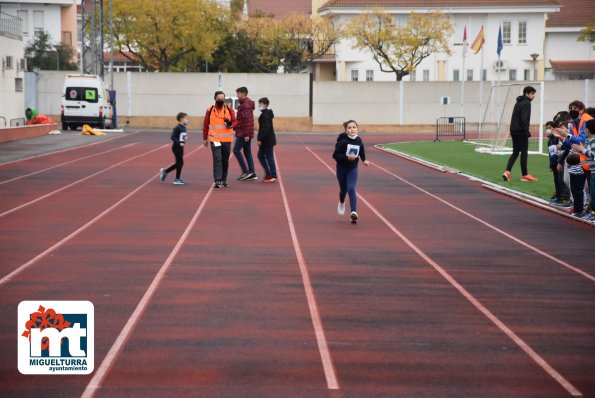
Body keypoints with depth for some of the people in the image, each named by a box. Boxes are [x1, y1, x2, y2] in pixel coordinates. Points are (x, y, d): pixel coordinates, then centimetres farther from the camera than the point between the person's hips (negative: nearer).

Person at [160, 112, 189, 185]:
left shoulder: (184, 128, 10)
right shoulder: (178, 128, -17)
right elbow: (172, 137, -22)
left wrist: (185, 138, 2)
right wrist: (179, 143, -25)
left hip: (180, 147, 9)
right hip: (176, 147, -9)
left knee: (178, 163, 14)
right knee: (180, 162, -3)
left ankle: (165, 171, 29)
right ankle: (177, 179, 7)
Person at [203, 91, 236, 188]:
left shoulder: (229, 109, 3)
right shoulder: (210, 110, 1)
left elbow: (235, 121, 6)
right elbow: (205, 125, 8)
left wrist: (231, 125, -17)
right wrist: (205, 138, 10)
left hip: (226, 139, 2)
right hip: (214, 139, -2)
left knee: (225, 160, 9)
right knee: (217, 159, -12)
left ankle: (223, 180, 22)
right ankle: (217, 181, -15)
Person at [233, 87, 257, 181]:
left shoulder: (245, 105, -16)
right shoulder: (247, 104, 16)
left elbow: (247, 120, -22)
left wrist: (246, 134, -23)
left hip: (243, 133, -10)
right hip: (246, 133, 10)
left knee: (236, 150, -6)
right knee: (247, 152, 11)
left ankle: (246, 172, -7)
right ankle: (252, 173, 10)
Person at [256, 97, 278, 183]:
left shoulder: (265, 115, -18)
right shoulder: (267, 114, 14)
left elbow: (265, 129, -24)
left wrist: (260, 139, -22)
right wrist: (260, 138, 18)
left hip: (267, 141, -10)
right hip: (266, 141, 10)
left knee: (269, 157, -5)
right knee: (261, 156, 15)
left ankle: (273, 176, 0)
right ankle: (268, 173, 19)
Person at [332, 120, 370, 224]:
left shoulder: (359, 141, -7)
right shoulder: (343, 141, -21)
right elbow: (335, 155, -23)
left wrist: (364, 160, 9)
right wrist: (347, 157, -32)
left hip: (353, 169, 1)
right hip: (341, 168, -1)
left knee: (351, 189, -16)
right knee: (343, 190, 14)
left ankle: (354, 212, -25)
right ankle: (341, 203, 49)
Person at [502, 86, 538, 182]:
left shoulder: (518, 103, 17)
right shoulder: (526, 103, -12)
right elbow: (524, 119, -20)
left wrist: (512, 130, 18)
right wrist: (527, 132, -17)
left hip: (514, 131, 9)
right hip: (521, 132, -9)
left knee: (515, 152, 11)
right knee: (524, 153, 1)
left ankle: (507, 172, -3)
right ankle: (524, 175, 7)